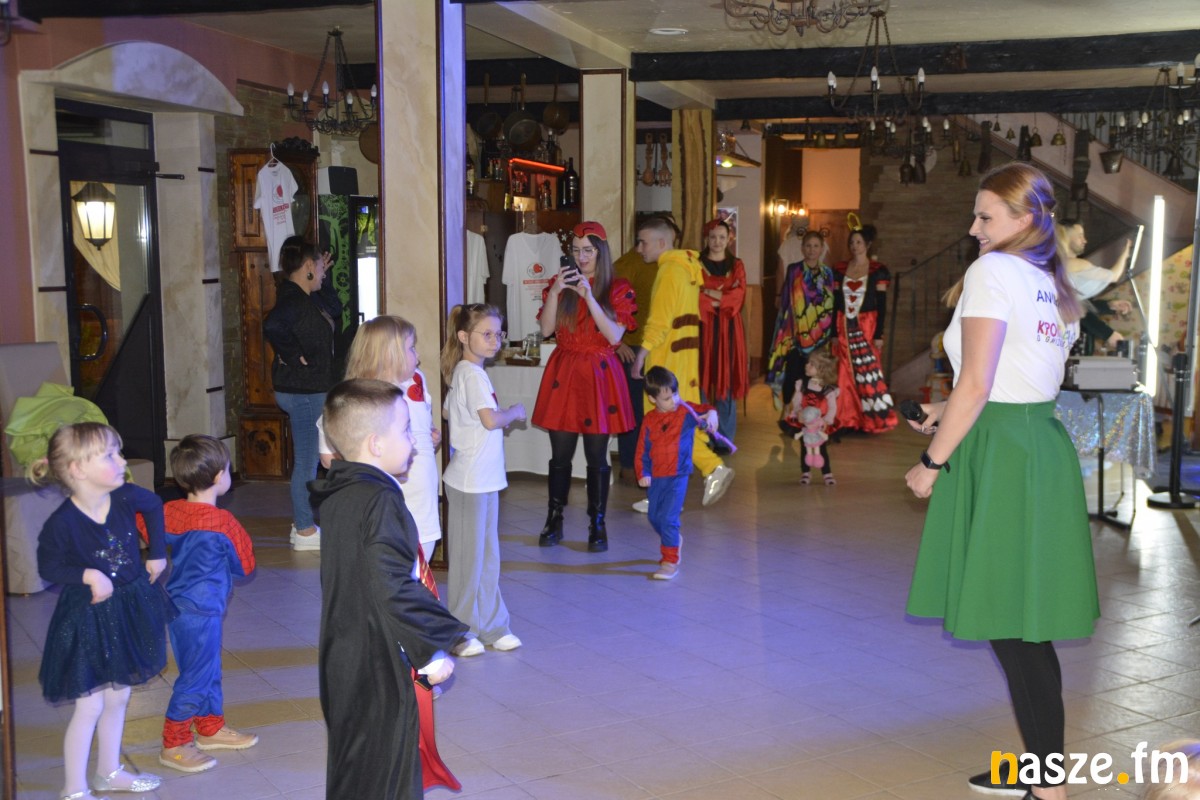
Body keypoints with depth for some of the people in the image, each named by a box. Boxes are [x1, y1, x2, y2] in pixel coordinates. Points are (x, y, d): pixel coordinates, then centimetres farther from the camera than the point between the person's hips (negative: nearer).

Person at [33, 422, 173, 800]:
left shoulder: (126, 497, -10)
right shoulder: (62, 523, -24)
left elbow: (154, 506, 12)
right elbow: (48, 566, -10)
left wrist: (157, 553, 10)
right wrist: (88, 575, -25)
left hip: (129, 610, 6)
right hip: (87, 619, -6)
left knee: (118, 697, 18)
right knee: (89, 706, 0)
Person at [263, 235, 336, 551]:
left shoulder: (296, 296, 11)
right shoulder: (294, 299, -19)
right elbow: (272, 325, -37)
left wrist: (320, 277, 28)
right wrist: (294, 355, -24)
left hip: (305, 390, 10)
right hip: (304, 391, -10)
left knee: (305, 460, 18)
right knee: (307, 462, 0)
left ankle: (302, 523, 28)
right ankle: (305, 531, 10)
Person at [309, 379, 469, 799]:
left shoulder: (340, 494, 7)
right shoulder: (379, 501, -22)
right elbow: (394, 591, -28)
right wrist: (432, 651, -17)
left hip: (346, 663, 9)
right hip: (380, 670, -9)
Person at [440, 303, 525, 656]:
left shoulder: (463, 373, 12)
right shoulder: (472, 374, -16)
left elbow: (446, 410, 22)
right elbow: (490, 419, -24)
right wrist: (515, 411, -6)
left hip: (485, 478, 9)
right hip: (470, 479, -9)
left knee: (488, 554, 15)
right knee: (468, 555, 1)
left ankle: (491, 626, 24)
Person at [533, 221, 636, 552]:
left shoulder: (618, 289, 1)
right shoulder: (559, 283, 8)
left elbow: (614, 336, -12)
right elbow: (546, 329, -2)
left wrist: (588, 296, -18)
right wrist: (555, 292, -14)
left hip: (599, 375, -2)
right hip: (563, 373, 2)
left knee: (597, 457, 1)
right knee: (560, 455, 5)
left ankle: (597, 525, 12)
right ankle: (554, 521, 17)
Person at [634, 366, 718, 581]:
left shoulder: (686, 412, -6)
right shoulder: (649, 419, 1)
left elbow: (702, 411, -22)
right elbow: (642, 449, 4)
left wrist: (710, 414, -45)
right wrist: (643, 473, -3)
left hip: (677, 475, -5)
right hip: (656, 476, 5)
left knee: (668, 517, -12)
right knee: (654, 517, 16)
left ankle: (671, 561, -2)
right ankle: (674, 540, 45)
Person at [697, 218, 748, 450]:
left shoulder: (736, 265, 12)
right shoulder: (696, 264, 6)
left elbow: (738, 295, -2)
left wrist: (711, 294, -11)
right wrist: (724, 298, -10)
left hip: (729, 329, 2)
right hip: (703, 328, -2)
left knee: (727, 381, 1)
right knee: (701, 380, -3)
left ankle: (724, 439, 7)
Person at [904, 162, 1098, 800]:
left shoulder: (992, 271, -9)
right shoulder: (1055, 286, 17)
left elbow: (976, 384, -16)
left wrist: (932, 462, -9)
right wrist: (954, 411, 21)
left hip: (1000, 453, -9)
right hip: (1047, 444, 9)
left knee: (1008, 626, -3)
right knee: (1027, 624, 14)